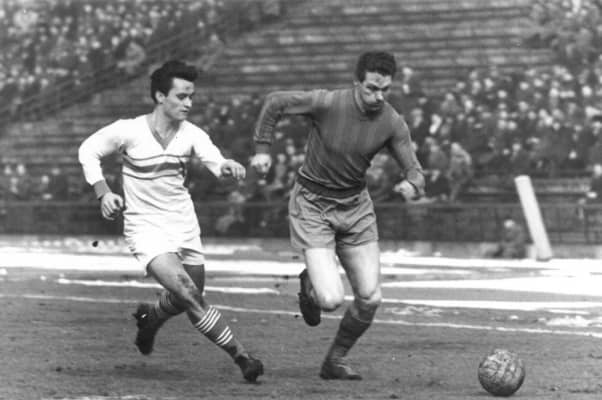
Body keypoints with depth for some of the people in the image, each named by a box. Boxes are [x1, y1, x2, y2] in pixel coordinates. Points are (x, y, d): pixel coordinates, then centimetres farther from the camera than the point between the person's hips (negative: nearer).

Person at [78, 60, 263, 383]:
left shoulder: (192, 134, -5)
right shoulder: (128, 131, -13)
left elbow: (213, 159, -21)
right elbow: (88, 150, 1)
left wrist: (228, 167, -45)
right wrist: (103, 192, -10)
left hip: (184, 224, 5)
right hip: (146, 227, -5)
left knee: (187, 300, 14)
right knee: (189, 294, -20)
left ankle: (149, 317, 49)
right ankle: (241, 357, -16)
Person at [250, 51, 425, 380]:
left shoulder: (392, 123, -11)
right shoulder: (327, 103, -22)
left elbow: (413, 170, -4)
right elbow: (274, 102, -8)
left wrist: (413, 185, -27)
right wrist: (262, 149, -9)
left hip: (355, 205, 4)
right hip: (312, 206, -4)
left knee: (370, 298, -1)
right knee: (331, 300, -16)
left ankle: (335, 361, 23)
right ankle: (310, 284, 22)